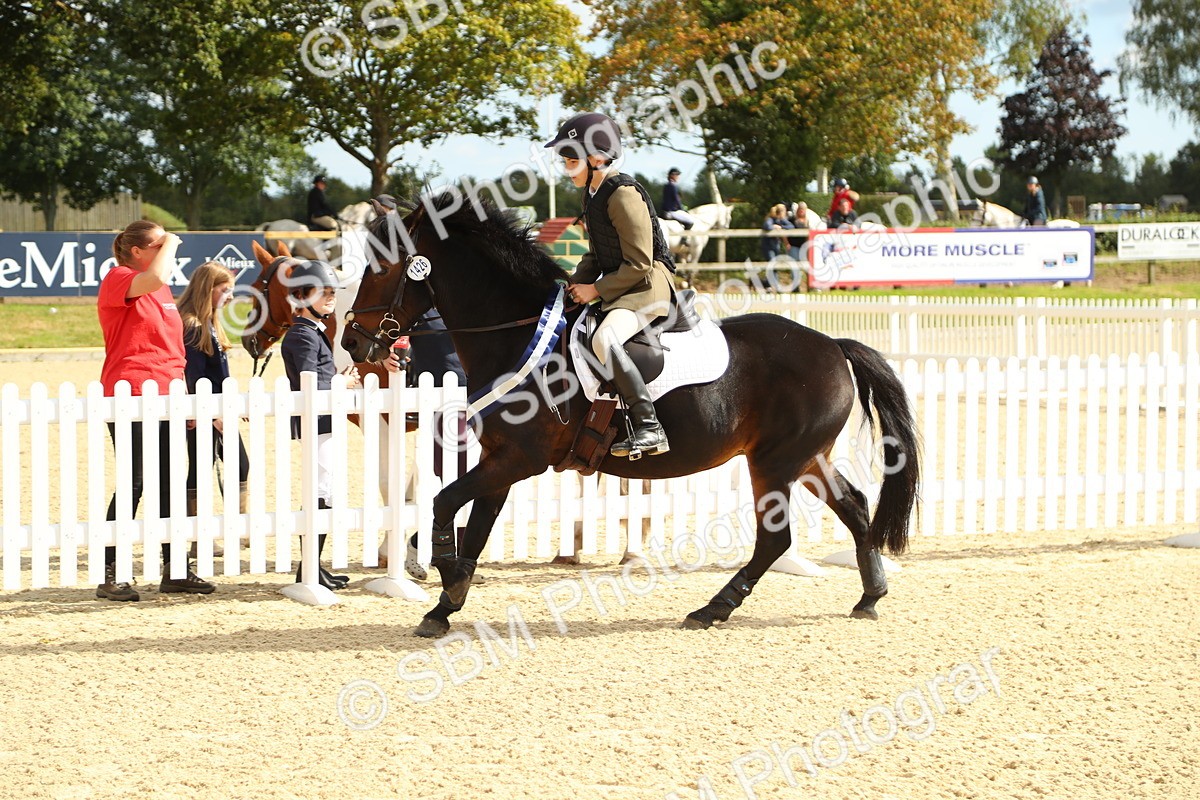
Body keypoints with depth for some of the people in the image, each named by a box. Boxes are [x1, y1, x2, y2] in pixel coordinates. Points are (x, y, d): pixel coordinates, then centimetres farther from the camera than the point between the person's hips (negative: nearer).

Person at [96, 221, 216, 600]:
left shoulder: (162, 292, 21)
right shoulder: (118, 280, -8)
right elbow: (157, 277, -30)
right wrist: (171, 243, -13)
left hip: (168, 395, 9)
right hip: (131, 396, -9)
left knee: (171, 484, 9)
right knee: (133, 483, -8)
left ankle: (176, 570, 14)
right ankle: (110, 574, -2)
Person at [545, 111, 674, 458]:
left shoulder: (623, 195, -19)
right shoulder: (593, 193, 12)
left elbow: (639, 264, -21)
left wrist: (595, 290, -15)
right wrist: (575, 285, 5)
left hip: (648, 283, -11)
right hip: (616, 283, 11)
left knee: (604, 339, -34)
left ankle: (648, 427, -33)